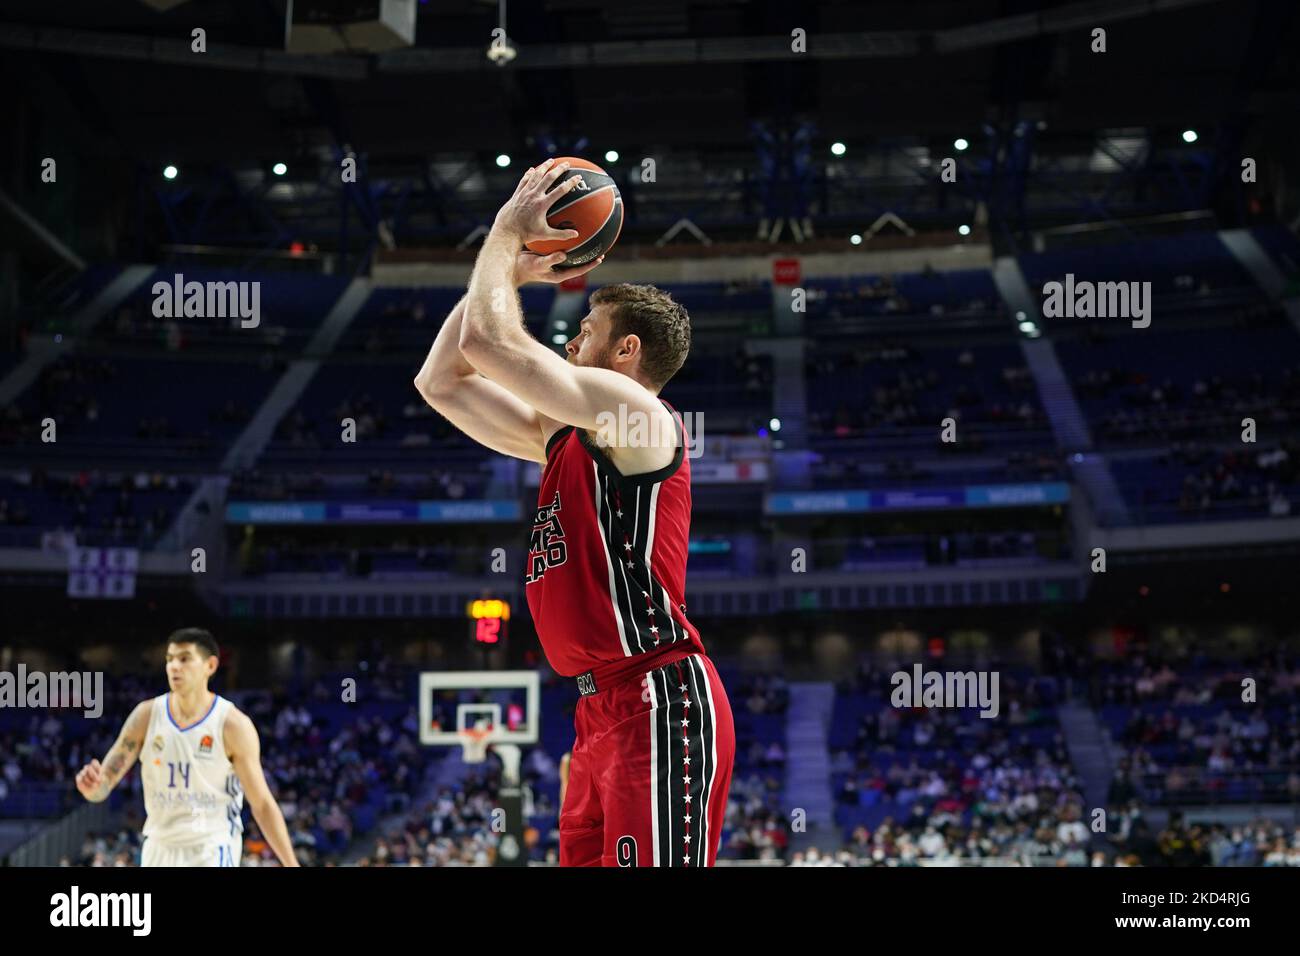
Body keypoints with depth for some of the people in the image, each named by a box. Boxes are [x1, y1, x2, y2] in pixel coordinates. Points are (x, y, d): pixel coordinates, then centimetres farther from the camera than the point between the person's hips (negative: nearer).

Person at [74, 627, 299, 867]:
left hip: (212, 851, -4)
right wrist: (93, 786, -28)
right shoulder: (147, 715, -2)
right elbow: (105, 782, -3)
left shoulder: (233, 725, -11)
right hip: (160, 848, 4)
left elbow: (262, 804, -6)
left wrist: (291, 865, -10)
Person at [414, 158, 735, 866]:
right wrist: (508, 270, 20)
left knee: (649, 861, -13)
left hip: (659, 703, -10)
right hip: (603, 708, 10)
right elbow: (440, 381, 25)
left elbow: (486, 339, -14)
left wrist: (507, 232, 1)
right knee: (587, 859, 10)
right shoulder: (561, 437, 21)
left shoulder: (636, 415, -6)